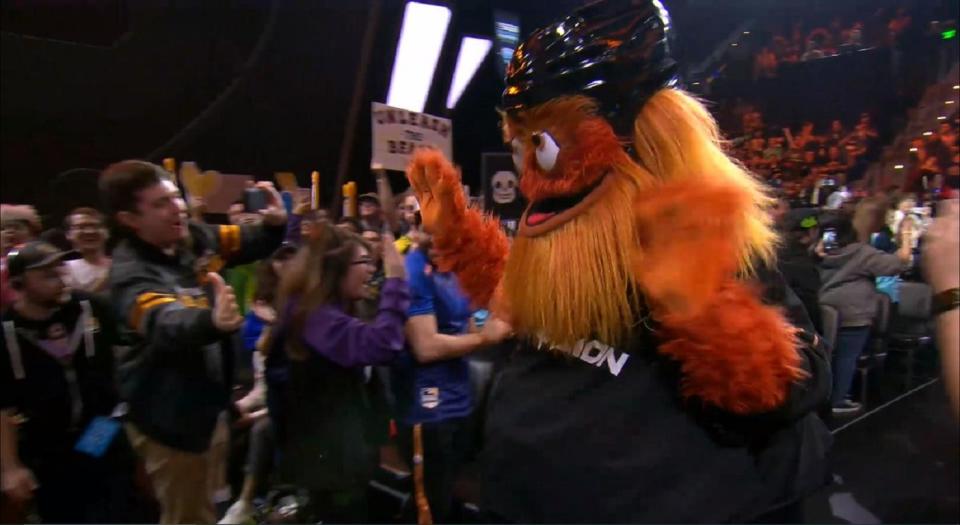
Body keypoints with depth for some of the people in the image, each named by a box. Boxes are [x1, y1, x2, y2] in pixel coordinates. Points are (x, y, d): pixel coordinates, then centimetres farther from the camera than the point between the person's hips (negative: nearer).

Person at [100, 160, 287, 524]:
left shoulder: (195, 237, -5)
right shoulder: (131, 274, -25)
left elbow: (254, 245, 8)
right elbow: (170, 325, -44)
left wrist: (275, 223, -15)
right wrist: (214, 321, -67)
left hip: (210, 402, 7)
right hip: (171, 415, -7)